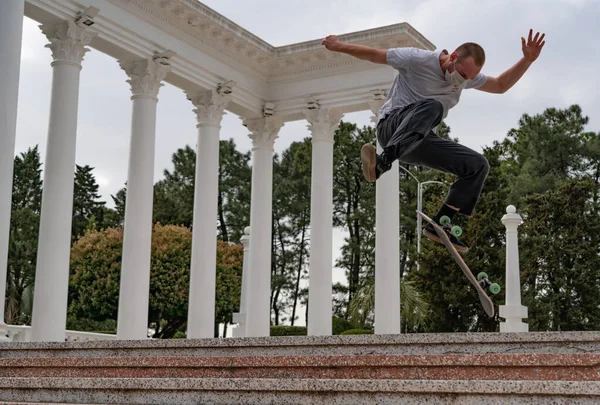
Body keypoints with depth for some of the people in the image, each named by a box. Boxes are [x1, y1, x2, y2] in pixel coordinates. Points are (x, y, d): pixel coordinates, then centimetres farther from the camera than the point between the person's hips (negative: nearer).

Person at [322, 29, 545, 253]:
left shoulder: (467, 75, 9)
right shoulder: (418, 60, -11)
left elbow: (500, 85, 19)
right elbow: (374, 54, -4)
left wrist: (527, 60, 7)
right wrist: (338, 46, 0)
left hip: (420, 140, 7)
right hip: (392, 125, -7)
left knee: (478, 165, -6)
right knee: (431, 106, -39)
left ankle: (439, 225, -10)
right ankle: (382, 162, -58)